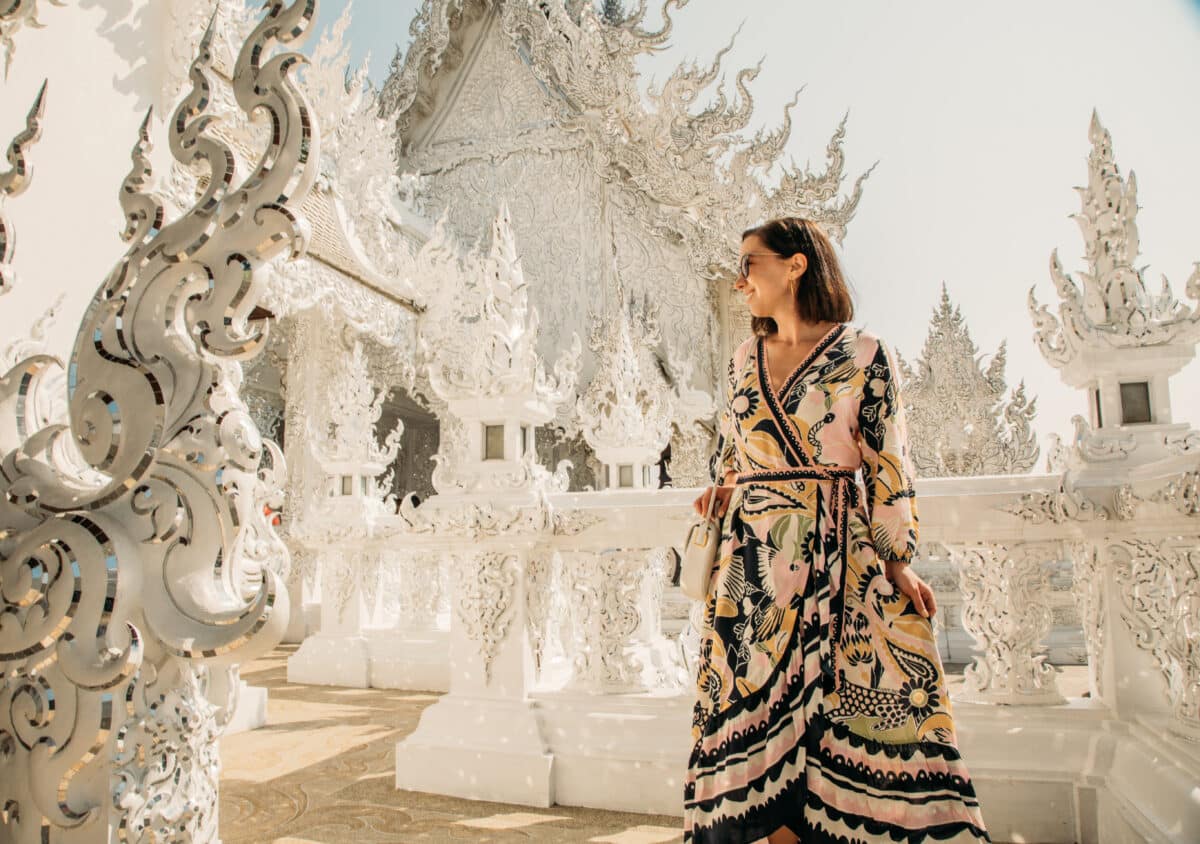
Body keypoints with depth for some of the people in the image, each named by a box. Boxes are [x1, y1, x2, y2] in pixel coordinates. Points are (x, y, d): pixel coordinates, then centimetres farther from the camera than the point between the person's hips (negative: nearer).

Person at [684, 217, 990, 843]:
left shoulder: (864, 355, 0)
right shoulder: (743, 362, 13)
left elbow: (888, 465, -1)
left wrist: (897, 560, -6)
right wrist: (723, 489, 1)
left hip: (841, 555, -3)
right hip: (753, 558, 4)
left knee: (871, 705, -2)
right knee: (764, 717, 5)